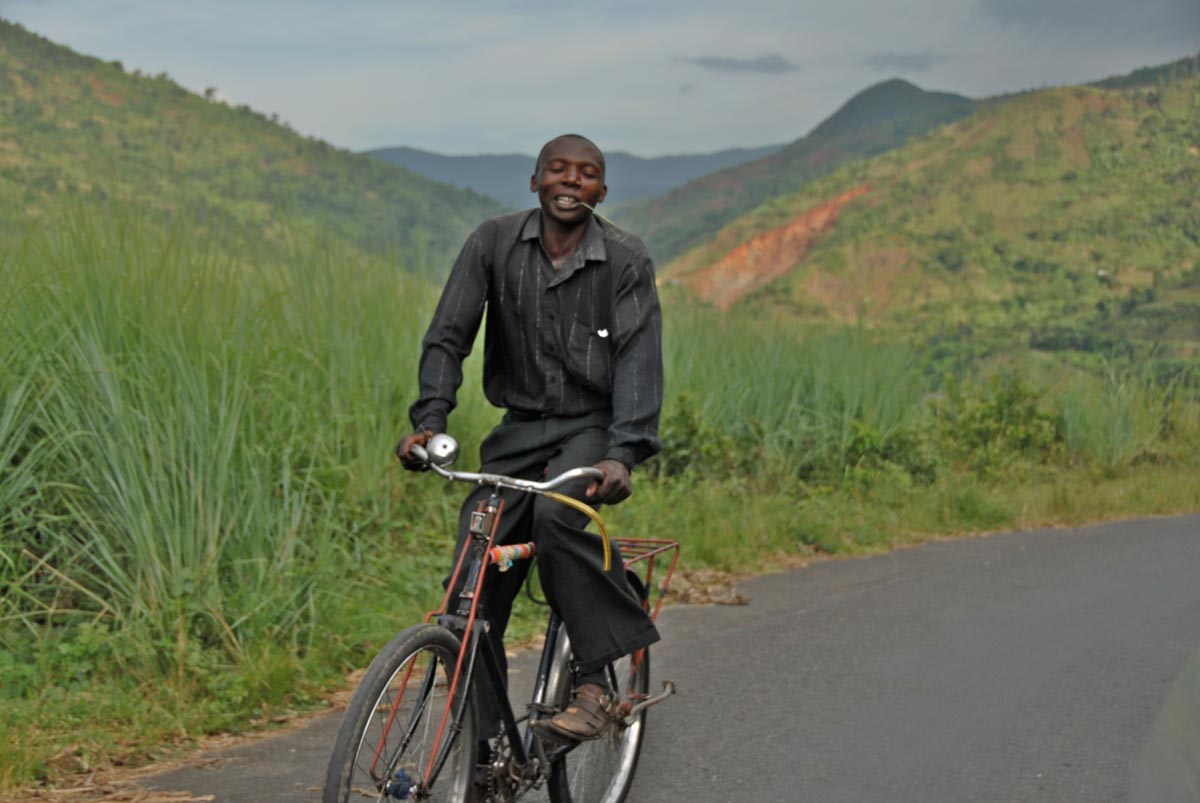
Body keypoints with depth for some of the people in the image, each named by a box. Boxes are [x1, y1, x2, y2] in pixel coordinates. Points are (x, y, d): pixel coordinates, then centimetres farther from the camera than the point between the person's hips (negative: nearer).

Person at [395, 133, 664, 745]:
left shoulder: (626, 260, -7)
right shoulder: (494, 244, -2)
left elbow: (639, 359, -15)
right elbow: (448, 336, -5)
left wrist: (623, 452, -30)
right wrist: (428, 420, -21)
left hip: (592, 426, -3)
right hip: (519, 428, 3)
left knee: (556, 514, -35)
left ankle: (594, 677, -20)